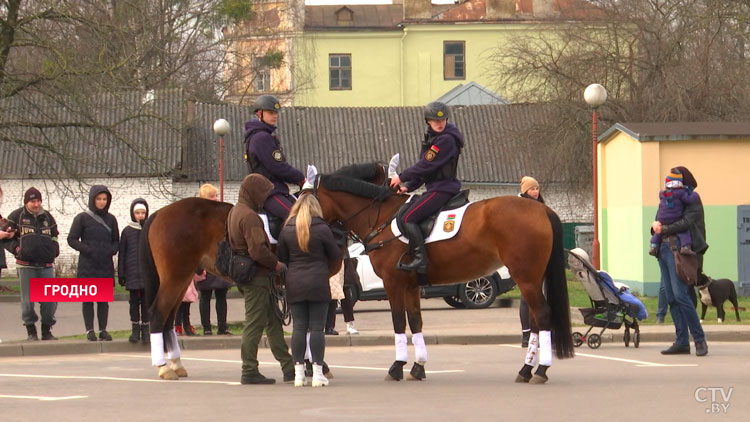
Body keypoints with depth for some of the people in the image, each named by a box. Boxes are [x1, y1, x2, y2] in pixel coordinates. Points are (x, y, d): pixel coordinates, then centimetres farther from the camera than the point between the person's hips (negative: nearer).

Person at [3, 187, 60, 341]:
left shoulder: (47, 217, 14)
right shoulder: (17, 216, 1)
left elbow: (54, 235, 27)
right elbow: (5, 237, 4)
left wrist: (54, 250, 10)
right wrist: (16, 249, -10)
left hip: (46, 265, 3)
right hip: (26, 266, -3)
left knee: (51, 299, 1)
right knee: (28, 300, -1)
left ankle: (47, 330, 13)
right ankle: (31, 331, 11)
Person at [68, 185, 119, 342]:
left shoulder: (111, 219, 10)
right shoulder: (82, 218, 0)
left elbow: (116, 241, 17)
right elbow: (72, 239, -1)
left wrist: (111, 251, -4)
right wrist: (88, 250, -13)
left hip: (106, 265, 3)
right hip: (87, 265, -3)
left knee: (104, 299, 3)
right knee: (88, 299, -2)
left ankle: (103, 330, 7)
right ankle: (89, 330, 3)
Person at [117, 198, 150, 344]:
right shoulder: (127, 231, 4)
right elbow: (122, 254, 4)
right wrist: (121, 274, 0)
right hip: (132, 274, 0)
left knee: (146, 302, 2)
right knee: (134, 302, 3)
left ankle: (145, 331, 9)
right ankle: (135, 330, 11)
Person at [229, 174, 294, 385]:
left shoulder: (235, 212, 14)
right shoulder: (249, 217, -18)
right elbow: (258, 250, -25)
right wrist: (276, 264, -11)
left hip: (243, 271, 11)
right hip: (255, 276, -11)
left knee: (273, 321, 14)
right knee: (254, 323, -4)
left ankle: (288, 367, 17)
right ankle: (249, 372, 1)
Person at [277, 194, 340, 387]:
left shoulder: (287, 229, 2)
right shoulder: (322, 228, -7)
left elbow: (281, 257, 6)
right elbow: (335, 255, 1)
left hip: (294, 284, 3)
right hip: (318, 283, -3)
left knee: (298, 327, 5)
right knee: (317, 328, 0)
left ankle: (298, 373, 5)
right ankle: (317, 373, -1)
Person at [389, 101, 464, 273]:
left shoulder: (446, 140, -17)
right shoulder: (432, 138, 16)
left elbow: (426, 166, -20)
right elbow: (423, 165, 20)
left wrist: (402, 177, -10)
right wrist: (408, 187, 11)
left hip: (442, 189, -11)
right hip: (435, 188, 11)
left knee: (409, 218, -19)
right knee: (403, 211, 18)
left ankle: (420, 260, -22)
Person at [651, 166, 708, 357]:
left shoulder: (692, 201, -2)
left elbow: (686, 222, -15)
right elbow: (660, 221, 18)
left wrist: (664, 229, -11)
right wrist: (655, 225, -5)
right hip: (664, 248, 8)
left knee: (680, 295, -15)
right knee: (671, 297, 4)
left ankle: (700, 339, -9)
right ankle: (682, 342, 7)